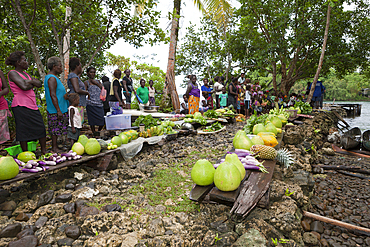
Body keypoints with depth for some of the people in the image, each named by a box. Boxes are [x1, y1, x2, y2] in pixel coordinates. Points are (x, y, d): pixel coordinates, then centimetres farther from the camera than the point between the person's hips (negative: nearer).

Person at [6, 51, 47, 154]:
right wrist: (32, 84, 1)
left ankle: (44, 151, 11)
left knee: (41, 128, 3)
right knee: (24, 130, -3)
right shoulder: (12, 73, -3)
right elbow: (24, 87, -17)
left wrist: (31, 81, -6)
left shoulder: (25, 74, 21)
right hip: (21, 106, -8)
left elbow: (39, 84, 11)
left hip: (32, 105, 8)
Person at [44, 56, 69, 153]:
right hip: (55, 111, -10)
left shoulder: (52, 77, 18)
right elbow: (53, 95, -21)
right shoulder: (52, 78, -15)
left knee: (56, 130, 13)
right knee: (55, 129, -3)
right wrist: (58, 111, -22)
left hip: (58, 110, 10)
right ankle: (54, 148, 5)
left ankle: (54, 147, 21)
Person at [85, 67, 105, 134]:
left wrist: (96, 83, -3)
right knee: (92, 121, -1)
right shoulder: (86, 83, 2)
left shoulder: (97, 81, 18)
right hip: (91, 105, -4)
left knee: (103, 120, 1)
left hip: (100, 104, 4)